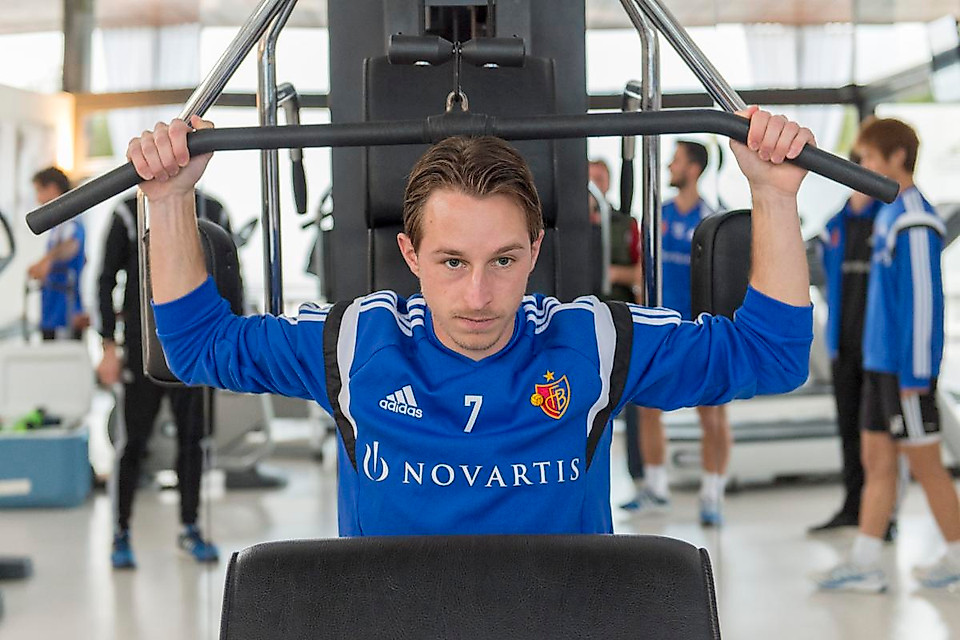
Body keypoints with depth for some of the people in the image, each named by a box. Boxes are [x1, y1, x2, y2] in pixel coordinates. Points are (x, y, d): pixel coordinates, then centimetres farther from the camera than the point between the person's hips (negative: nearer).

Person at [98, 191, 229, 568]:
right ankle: (120, 535, 11)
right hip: (143, 347, -3)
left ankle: (190, 529, 20)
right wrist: (109, 346, -6)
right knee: (133, 441, 1)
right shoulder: (130, 213, -2)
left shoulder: (214, 214, 6)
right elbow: (107, 280, -1)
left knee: (192, 439, 7)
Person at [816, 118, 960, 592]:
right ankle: (864, 564, 12)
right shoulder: (887, 215, 12)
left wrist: (915, 371, -19)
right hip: (879, 360, 9)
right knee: (876, 462, 9)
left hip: (906, 367, -9)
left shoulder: (914, 221, -17)